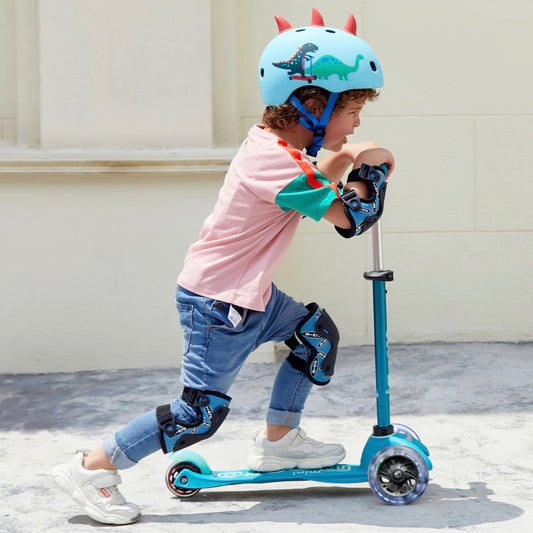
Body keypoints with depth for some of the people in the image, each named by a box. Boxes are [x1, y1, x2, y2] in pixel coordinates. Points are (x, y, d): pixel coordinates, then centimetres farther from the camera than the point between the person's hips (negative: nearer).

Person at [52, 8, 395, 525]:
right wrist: (371, 167, -10)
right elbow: (347, 218, -24)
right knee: (200, 413, -8)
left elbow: (317, 184, 19)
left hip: (249, 294, 10)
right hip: (217, 301, -10)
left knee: (317, 332, 18)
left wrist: (345, 156, 2)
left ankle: (277, 439, 29)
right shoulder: (275, 160, -26)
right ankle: (91, 468, 2)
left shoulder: (273, 142, 4)